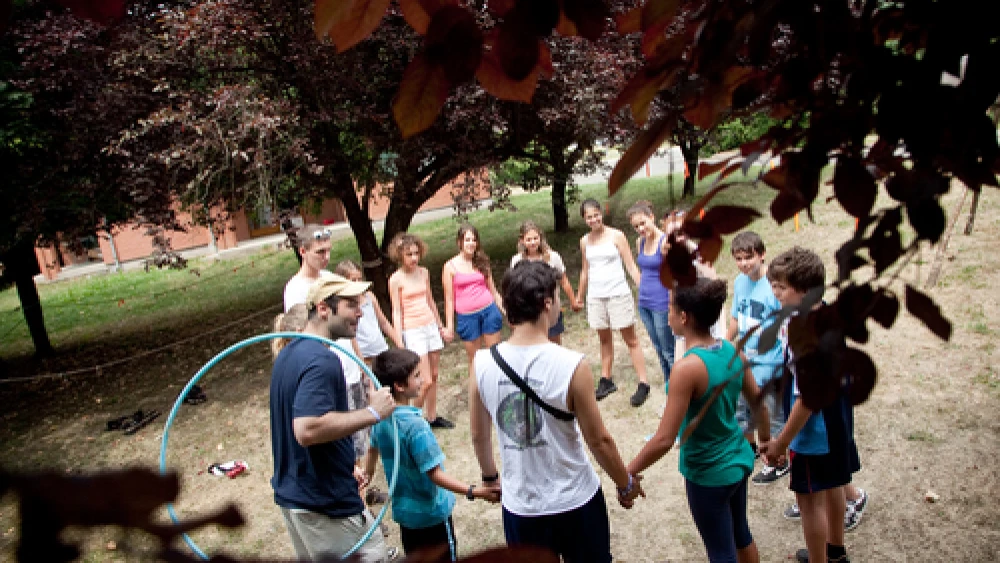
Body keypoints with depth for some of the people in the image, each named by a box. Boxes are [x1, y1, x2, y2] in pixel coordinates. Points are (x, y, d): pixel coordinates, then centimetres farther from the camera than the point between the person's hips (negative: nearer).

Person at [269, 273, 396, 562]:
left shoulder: (288, 354, 10)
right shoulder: (321, 360, -23)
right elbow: (307, 430, -34)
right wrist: (372, 413, -26)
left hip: (291, 495, 10)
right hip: (326, 504, -10)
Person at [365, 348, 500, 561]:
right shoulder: (415, 425, -30)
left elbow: (373, 449, 13)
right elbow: (434, 474, -28)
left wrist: (367, 475, 32)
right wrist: (474, 492, -28)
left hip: (403, 509, 7)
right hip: (431, 511, -7)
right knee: (445, 557, 10)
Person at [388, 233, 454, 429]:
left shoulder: (423, 273, 6)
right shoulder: (396, 279, -9)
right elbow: (397, 312, -8)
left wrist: (441, 327, 20)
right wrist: (399, 343, -12)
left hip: (431, 326, 6)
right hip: (413, 331, -6)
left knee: (434, 376, 11)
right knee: (426, 381, -7)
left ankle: (431, 417, 25)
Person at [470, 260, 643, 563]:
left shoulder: (481, 364, -12)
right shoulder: (571, 366, -22)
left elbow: (479, 435, 2)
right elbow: (598, 440, -12)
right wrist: (625, 483, 6)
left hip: (519, 506, 3)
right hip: (575, 501, -2)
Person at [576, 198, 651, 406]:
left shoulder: (616, 236, -6)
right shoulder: (585, 242, 6)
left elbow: (631, 266, -6)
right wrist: (579, 296, 24)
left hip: (618, 294, -4)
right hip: (596, 296, 4)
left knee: (630, 340, 0)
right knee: (604, 340, 14)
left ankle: (643, 384, 4)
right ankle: (606, 381, 25)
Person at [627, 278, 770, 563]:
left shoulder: (687, 367, -30)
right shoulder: (733, 351, -8)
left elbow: (664, 439, -28)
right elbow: (759, 403, 5)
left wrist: (627, 473, -16)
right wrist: (766, 441, 23)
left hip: (708, 473, -7)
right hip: (739, 459, 7)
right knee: (740, 532, 30)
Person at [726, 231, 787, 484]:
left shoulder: (774, 285, -22)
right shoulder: (740, 282, 1)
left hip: (769, 361, -7)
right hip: (744, 358, 7)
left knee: (770, 415, 7)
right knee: (741, 406, 22)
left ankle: (777, 463, 28)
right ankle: (749, 447, 46)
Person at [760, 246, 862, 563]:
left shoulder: (804, 331, -30)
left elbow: (807, 397, -27)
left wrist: (781, 443, -20)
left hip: (815, 430, -10)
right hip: (838, 419, 10)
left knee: (809, 499, 7)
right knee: (832, 485, 26)